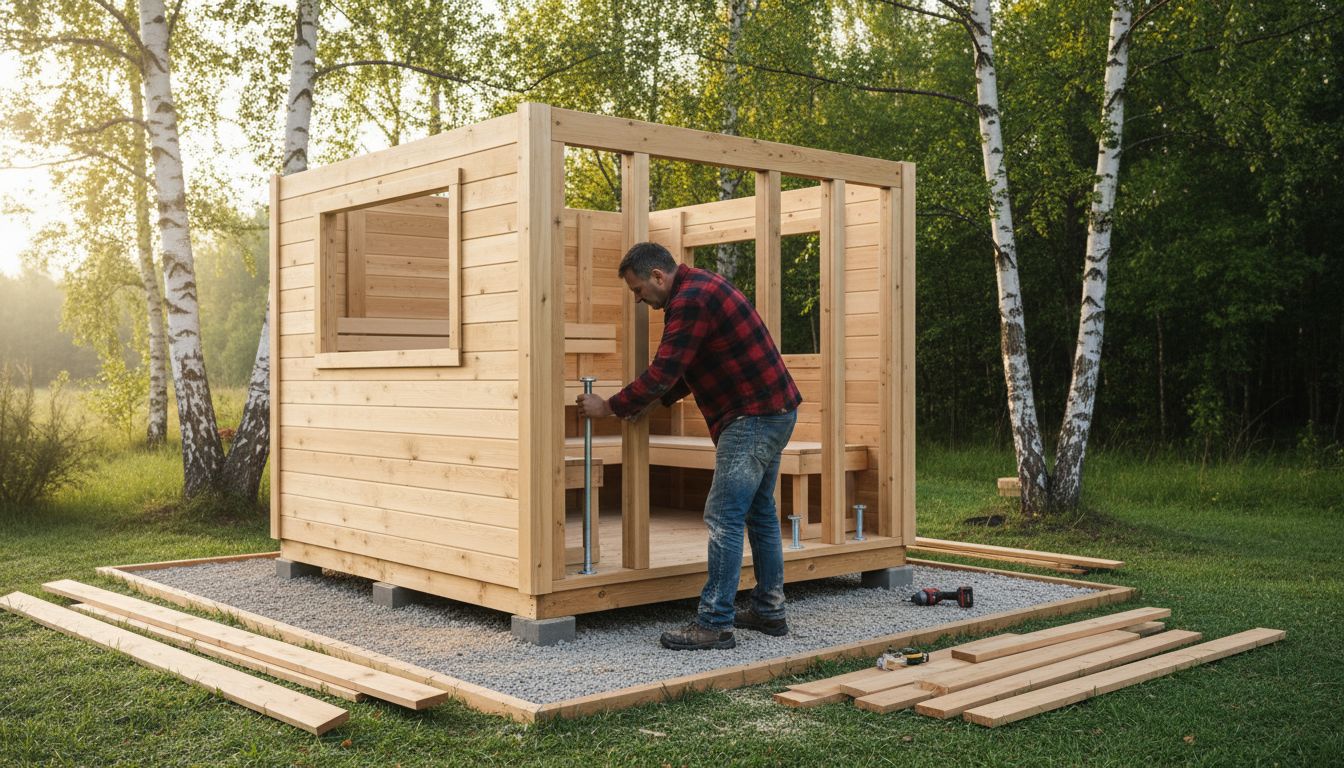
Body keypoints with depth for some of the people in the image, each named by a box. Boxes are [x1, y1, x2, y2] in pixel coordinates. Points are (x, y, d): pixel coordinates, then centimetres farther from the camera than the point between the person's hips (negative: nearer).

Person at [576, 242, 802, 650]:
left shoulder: (691, 300, -18)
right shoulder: (700, 288, 16)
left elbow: (662, 372, -21)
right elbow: (681, 371, 24)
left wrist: (608, 407, -9)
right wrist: (655, 399, 15)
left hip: (754, 417, -11)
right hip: (774, 410, 11)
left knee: (724, 517, -9)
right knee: (760, 513, 16)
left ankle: (714, 624, -5)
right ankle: (769, 612, 24)